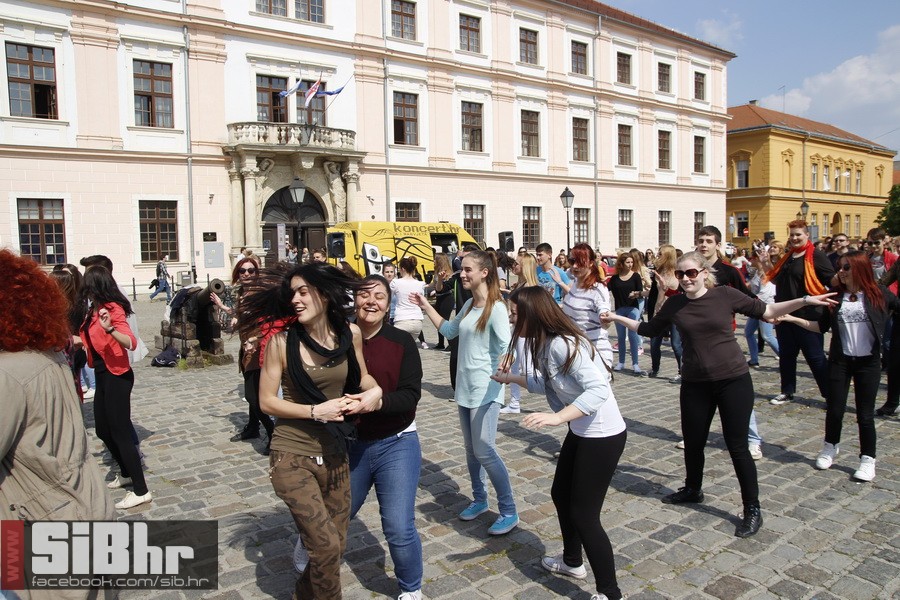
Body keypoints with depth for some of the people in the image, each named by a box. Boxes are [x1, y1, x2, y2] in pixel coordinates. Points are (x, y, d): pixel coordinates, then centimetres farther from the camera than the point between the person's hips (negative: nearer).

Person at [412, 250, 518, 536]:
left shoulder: (496, 308, -15)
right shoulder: (469, 304, 9)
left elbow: (506, 349, -20)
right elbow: (449, 331, 21)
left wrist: (496, 378, -32)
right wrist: (426, 306, 18)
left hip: (485, 391, -8)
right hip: (465, 387, 8)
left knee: (484, 451, -7)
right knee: (471, 449, 16)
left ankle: (509, 512, 7)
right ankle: (479, 500, 32)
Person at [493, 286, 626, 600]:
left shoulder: (563, 344, -26)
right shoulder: (547, 343, 2)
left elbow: (599, 389, -33)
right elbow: (546, 383, 15)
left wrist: (556, 417, -39)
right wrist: (511, 378, 22)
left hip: (603, 435, -10)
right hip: (581, 431, 10)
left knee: (584, 514, -2)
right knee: (560, 494, 22)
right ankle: (572, 561, 45)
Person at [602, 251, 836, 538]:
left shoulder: (725, 294, -7)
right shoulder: (675, 304, 1)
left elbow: (766, 311, 1)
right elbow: (650, 329, 13)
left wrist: (804, 300, -8)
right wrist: (618, 318, 10)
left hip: (733, 380, -3)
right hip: (695, 384, 3)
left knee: (737, 446, 0)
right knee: (692, 442, 15)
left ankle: (753, 508, 17)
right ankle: (693, 489, 41)